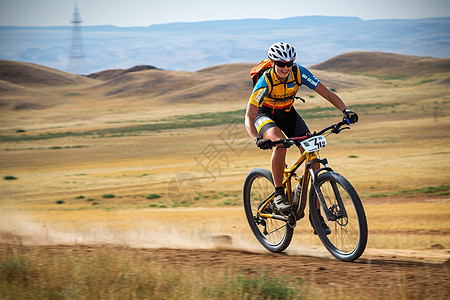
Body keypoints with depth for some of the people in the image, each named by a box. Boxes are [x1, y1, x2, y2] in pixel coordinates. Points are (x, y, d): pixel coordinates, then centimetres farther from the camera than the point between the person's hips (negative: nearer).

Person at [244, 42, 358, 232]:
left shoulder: (299, 73, -23)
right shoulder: (265, 82, -31)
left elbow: (327, 93, -22)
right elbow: (249, 117, -35)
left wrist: (345, 110, -39)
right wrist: (257, 139, -53)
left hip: (288, 113, 4)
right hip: (265, 115, -4)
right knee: (280, 141, -38)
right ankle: (279, 194, -26)